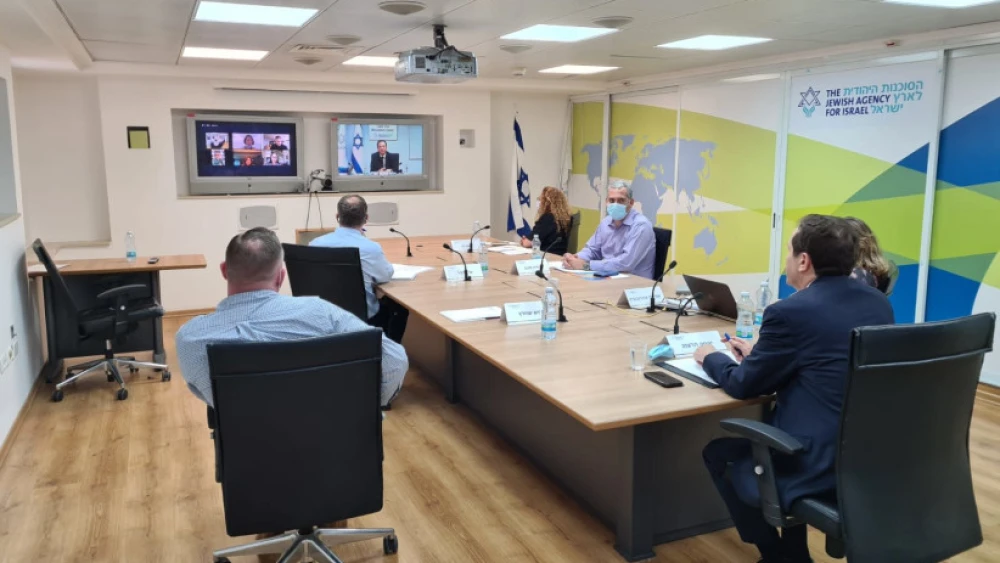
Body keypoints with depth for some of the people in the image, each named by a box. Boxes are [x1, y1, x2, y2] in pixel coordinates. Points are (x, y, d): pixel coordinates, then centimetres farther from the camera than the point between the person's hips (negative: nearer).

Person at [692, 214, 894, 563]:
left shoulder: (791, 311, -19)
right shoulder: (877, 302, 5)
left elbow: (743, 386, -7)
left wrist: (711, 358, 12)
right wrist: (759, 354, 19)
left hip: (821, 463, -8)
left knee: (717, 453, 15)